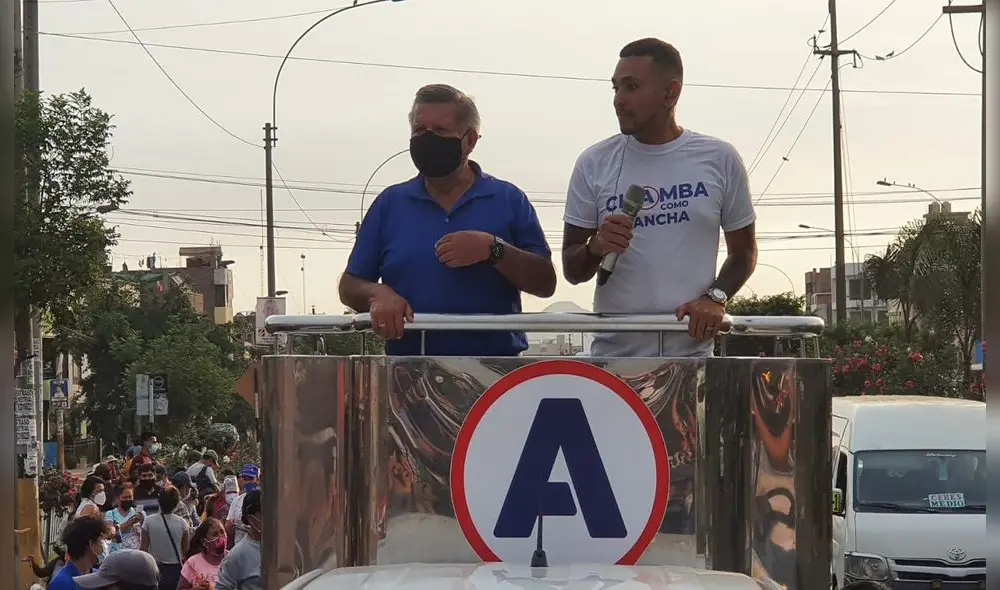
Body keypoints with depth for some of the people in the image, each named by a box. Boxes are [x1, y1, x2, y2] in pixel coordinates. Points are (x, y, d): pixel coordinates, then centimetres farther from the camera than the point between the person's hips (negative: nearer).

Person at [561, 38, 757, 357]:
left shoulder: (719, 159, 3)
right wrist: (596, 247, -17)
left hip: (693, 353, 0)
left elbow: (743, 249, 12)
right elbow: (572, 270, 5)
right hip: (613, 355, 0)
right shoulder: (594, 163, 3)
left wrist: (715, 298, -6)